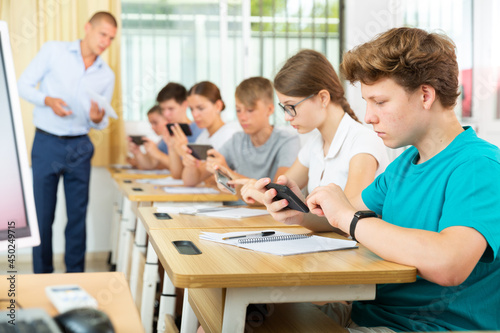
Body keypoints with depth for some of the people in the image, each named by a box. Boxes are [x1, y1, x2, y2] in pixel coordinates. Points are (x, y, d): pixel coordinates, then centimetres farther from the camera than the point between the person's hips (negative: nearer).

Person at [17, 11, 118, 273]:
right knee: (42, 215, 2)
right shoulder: (53, 51, -1)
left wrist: (98, 118, -11)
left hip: (79, 147, 3)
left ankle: (76, 275, 17)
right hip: (47, 143, -3)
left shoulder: (106, 75, 9)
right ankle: (42, 276, 15)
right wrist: (48, 100, -18)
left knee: (78, 215, 6)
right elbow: (23, 85, -1)